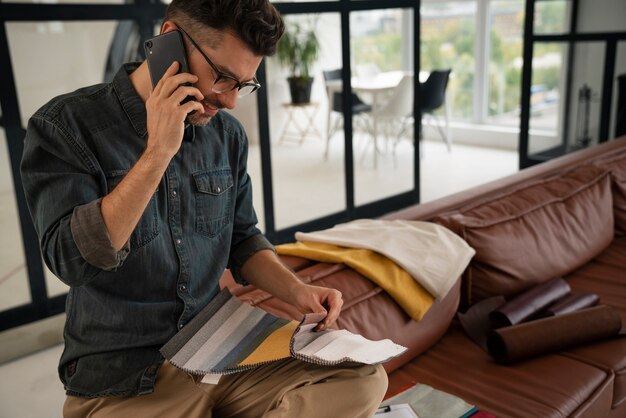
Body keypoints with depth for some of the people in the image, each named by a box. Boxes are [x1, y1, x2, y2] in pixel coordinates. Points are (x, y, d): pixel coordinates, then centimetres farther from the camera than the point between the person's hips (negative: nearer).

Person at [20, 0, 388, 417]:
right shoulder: (63, 125, -9)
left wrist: (297, 291, -3)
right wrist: (158, 153, -24)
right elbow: (73, 259, -21)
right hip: (122, 382, -5)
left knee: (365, 379, -12)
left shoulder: (227, 134, 4)